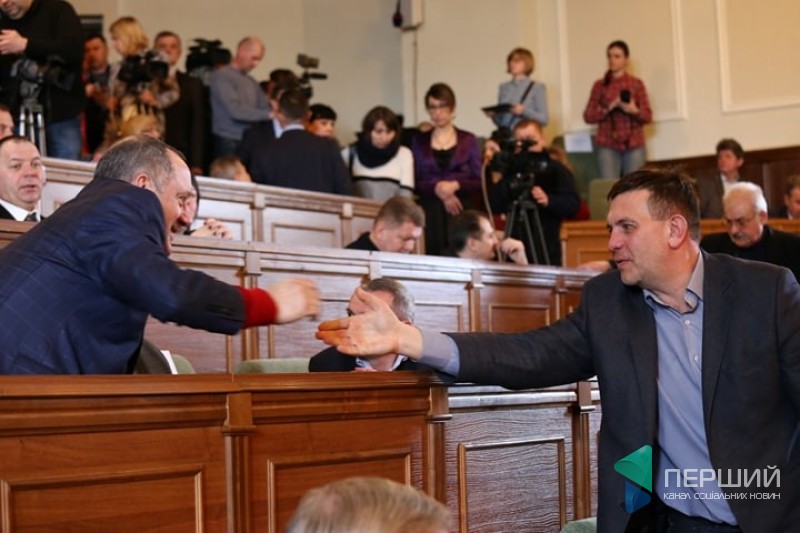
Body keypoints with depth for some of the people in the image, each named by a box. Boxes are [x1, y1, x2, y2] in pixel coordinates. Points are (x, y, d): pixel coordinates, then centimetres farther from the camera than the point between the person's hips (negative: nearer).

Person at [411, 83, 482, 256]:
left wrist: (455, 185, -13)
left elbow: (479, 181, 4)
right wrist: (436, 188, -13)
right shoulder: (419, 141, 12)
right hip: (430, 212, 1)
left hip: (462, 211, 0)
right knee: (433, 255, -11)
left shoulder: (468, 140, 10)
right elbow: (415, 182, 5)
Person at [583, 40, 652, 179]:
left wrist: (635, 111, -15)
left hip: (634, 145, 0)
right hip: (608, 146, 0)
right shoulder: (600, 85, 8)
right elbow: (588, 116, 3)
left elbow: (648, 116, 5)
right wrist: (608, 108, -12)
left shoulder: (636, 84, 7)